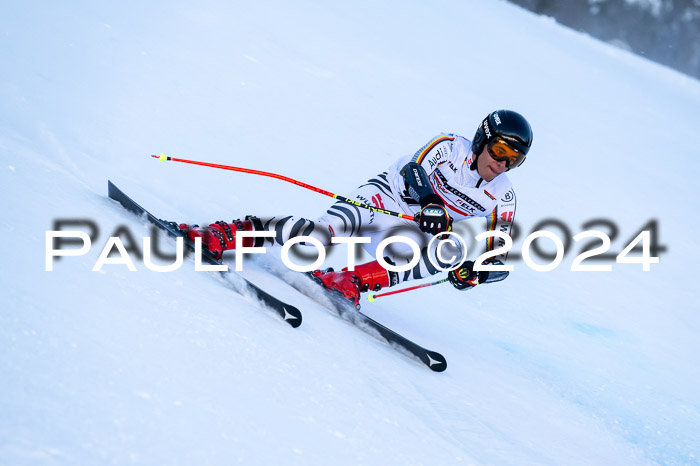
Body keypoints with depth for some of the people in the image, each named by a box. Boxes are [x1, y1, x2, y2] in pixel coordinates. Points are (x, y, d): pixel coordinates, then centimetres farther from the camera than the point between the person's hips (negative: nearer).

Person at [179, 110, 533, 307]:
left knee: (451, 254, -29)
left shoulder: (502, 200, -4)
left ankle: (355, 279, -32)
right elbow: (414, 171, -23)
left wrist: (475, 272, -28)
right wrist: (431, 205, -43)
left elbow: (499, 258, -6)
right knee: (327, 231, -31)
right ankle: (228, 235, -29)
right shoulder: (449, 147, -9)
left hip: (411, 230, 3)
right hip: (386, 195, -3)